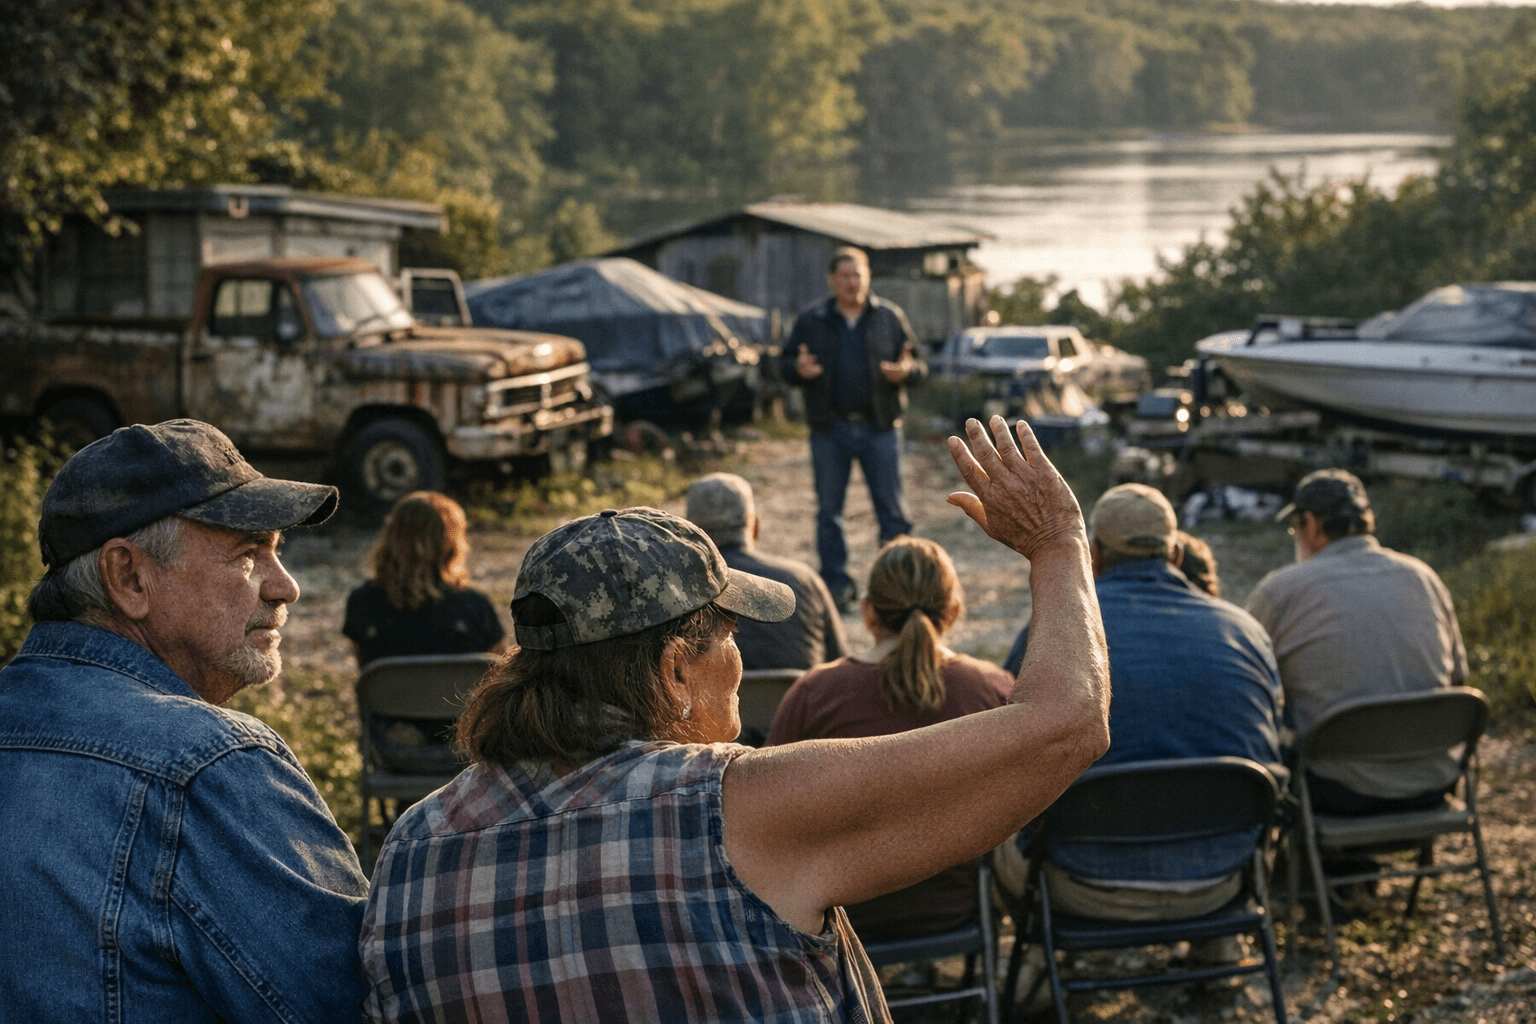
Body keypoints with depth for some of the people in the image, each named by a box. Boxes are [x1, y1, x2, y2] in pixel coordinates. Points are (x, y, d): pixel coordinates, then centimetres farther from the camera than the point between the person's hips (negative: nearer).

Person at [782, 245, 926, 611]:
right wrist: (799, 370, -15)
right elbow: (787, 363, 9)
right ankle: (836, 584, 15)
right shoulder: (811, 321, 6)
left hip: (880, 429, -1)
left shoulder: (890, 318, 5)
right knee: (828, 509, 5)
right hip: (830, 430, 1)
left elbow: (920, 367, 7)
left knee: (892, 508, 1)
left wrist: (906, 371, -16)